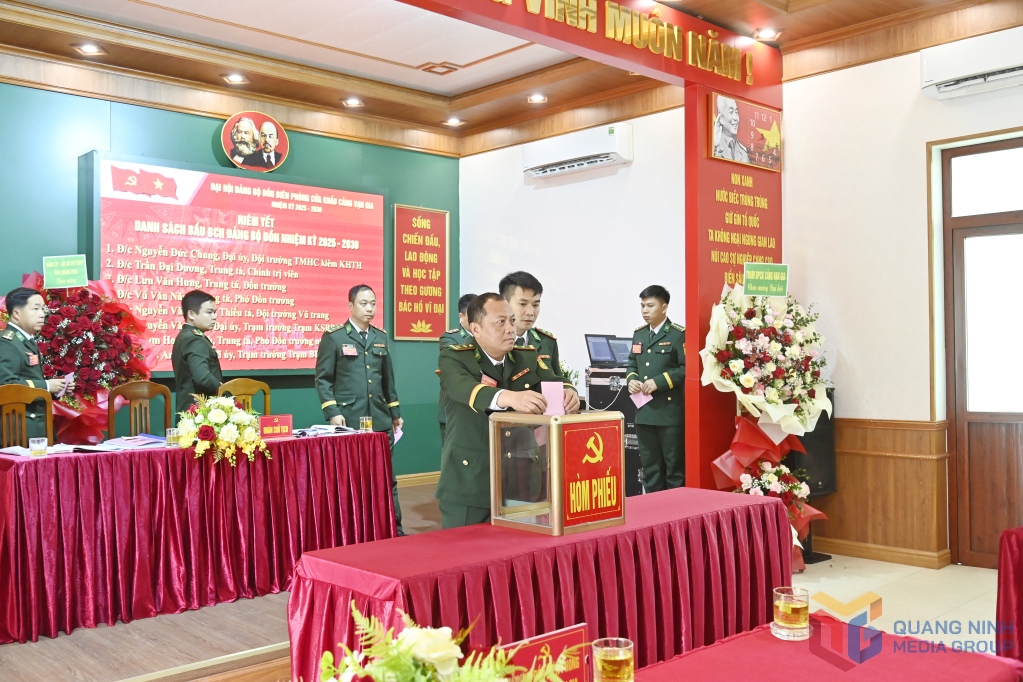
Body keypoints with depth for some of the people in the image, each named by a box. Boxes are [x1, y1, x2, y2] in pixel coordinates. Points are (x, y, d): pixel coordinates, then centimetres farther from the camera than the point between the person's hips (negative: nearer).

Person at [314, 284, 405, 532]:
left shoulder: (381, 337, 14)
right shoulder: (333, 337, -1)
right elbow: (323, 379, -3)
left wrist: (395, 412, 19)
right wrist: (332, 412, -12)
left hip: (380, 421, 4)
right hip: (349, 421, -4)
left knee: (387, 478, 6)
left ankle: (394, 528, 14)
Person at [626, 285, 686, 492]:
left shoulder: (678, 334, -7)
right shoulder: (639, 334, 14)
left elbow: (686, 368, -13)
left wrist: (659, 382, -19)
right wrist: (631, 379, 0)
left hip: (670, 410, -6)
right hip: (644, 411, 6)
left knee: (674, 463, 3)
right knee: (649, 464, 12)